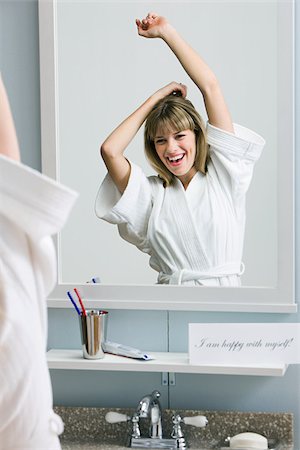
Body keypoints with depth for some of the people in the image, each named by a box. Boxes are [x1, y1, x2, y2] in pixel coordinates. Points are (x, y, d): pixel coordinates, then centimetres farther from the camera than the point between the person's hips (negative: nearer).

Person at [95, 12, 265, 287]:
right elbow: (110, 150, -1)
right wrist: (157, 97, 10)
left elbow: (210, 87, 6)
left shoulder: (222, 176, 8)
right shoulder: (153, 192, 13)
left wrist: (167, 31, 10)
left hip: (225, 284, 1)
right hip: (171, 293, 0)